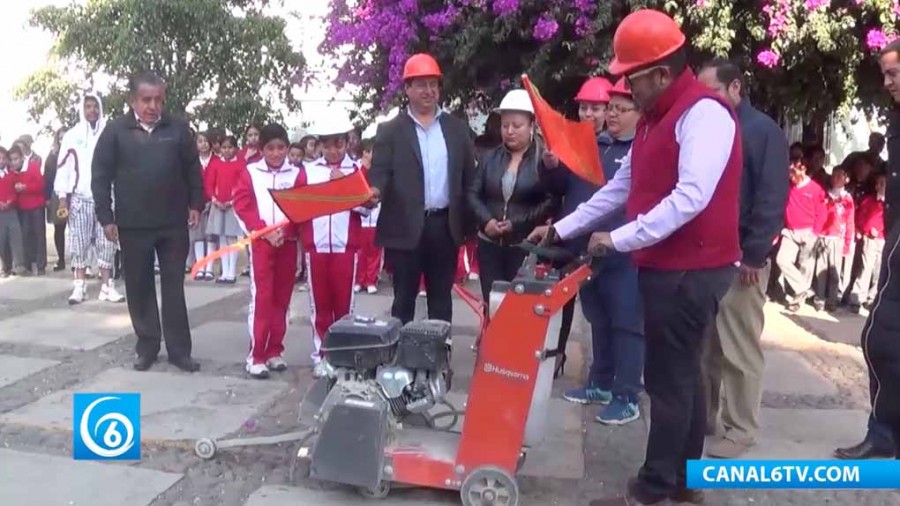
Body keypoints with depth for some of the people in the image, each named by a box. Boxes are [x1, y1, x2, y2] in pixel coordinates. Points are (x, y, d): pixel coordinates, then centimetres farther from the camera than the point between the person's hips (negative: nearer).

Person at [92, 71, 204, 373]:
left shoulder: (178, 129, 3)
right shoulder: (115, 131, -1)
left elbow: (193, 170, 9)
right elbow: (100, 177, 0)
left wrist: (196, 205, 4)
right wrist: (106, 218, -4)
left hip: (174, 223, 1)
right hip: (133, 225, 0)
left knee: (174, 287, 5)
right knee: (139, 288, 8)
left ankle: (179, 349, 12)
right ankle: (147, 347, 21)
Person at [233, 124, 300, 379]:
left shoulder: (296, 173, 6)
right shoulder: (250, 172, 4)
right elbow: (242, 206, -2)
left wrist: (285, 231, -14)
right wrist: (265, 231, -13)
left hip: (288, 241, 2)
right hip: (260, 241, -2)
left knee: (281, 298, 7)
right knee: (261, 297, -6)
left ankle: (274, 351, 17)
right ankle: (256, 356, -1)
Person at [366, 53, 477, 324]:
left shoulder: (457, 128, 10)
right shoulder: (390, 130, 2)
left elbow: (469, 176, 10)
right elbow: (380, 172, -5)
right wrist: (374, 192, -29)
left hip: (445, 226, 3)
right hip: (406, 227, -2)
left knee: (441, 299, 11)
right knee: (404, 298, 6)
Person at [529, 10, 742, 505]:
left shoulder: (704, 112, -15)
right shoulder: (656, 117, 17)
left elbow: (692, 197, -25)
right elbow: (622, 186, 19)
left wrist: (621, 239, -22)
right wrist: (561, 228, 16)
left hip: (691, 270, -10)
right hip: (668, 266, 10)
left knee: (667, 378, -3)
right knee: (680, 373, 14)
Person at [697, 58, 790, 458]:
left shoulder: (763, 130, -3)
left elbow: (772, 198, -10)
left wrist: (754, 255, -16)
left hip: (740, 257, -6)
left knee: (740, 348, 1)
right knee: (704, 343, 12)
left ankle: (740, 429, 11)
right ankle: (703, 415, 23)